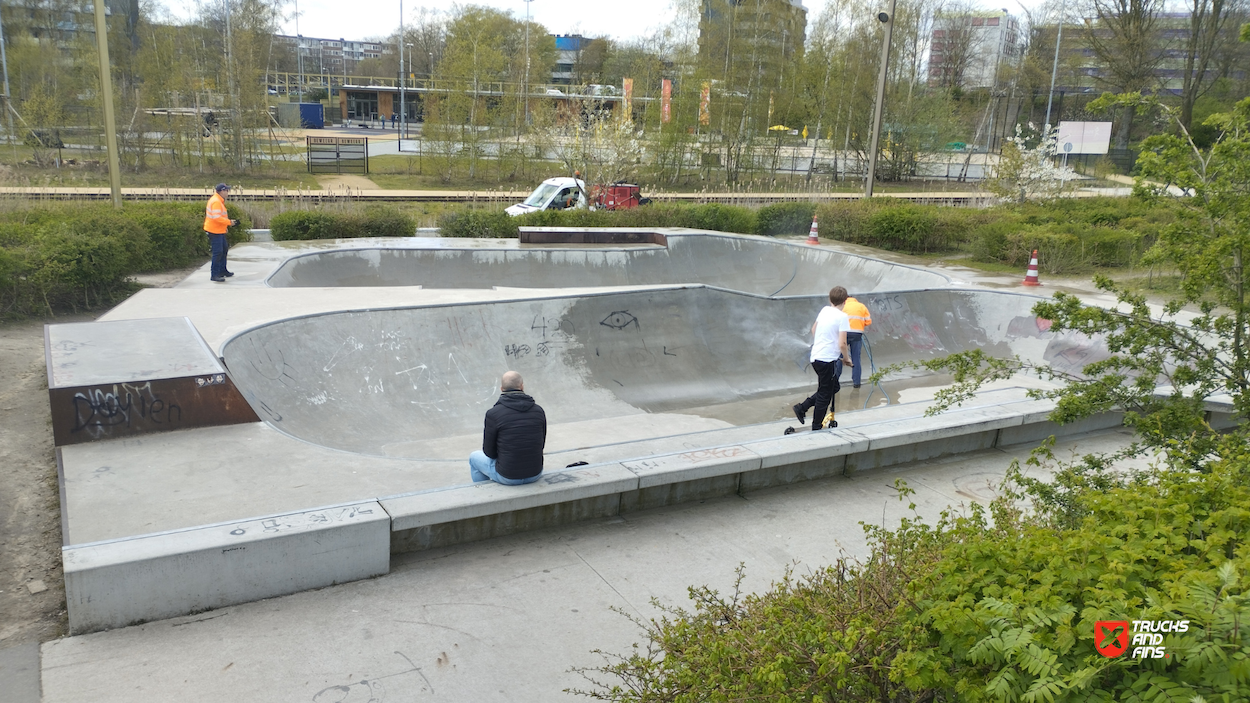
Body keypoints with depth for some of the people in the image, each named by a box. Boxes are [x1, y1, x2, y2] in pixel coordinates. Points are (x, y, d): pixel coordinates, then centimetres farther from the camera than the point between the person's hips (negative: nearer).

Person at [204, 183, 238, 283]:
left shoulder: (219, 201, 13)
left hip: (219, 230, 11)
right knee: (218, 252, -9)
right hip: (214, 231, -11)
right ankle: (214, 275, -6)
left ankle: (222, 271, 32)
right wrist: (229, 222, -21)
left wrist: (228, 222, 11)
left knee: (224, 249, 20)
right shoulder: (216, 202, -20)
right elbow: (217, 218, -28)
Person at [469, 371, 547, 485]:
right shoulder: (539, 410, -6)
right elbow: (541, 445, 6)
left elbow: (489, 452, -7)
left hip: (508, 477, -3)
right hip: (535, 474, 3)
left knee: (475, 457, 26)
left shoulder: (493, 414, -16)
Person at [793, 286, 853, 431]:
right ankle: (816, 427, 13)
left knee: (834, 387, 22)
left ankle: (802, 408, 18)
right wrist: (847, 359, -1)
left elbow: (813, 330, 22)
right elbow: (842, 344, -17)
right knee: (825, 394, 5)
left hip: (816, 357, 8)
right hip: (828, 359, -8)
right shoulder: (842, 317, -13)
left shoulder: (824, 310, 7)